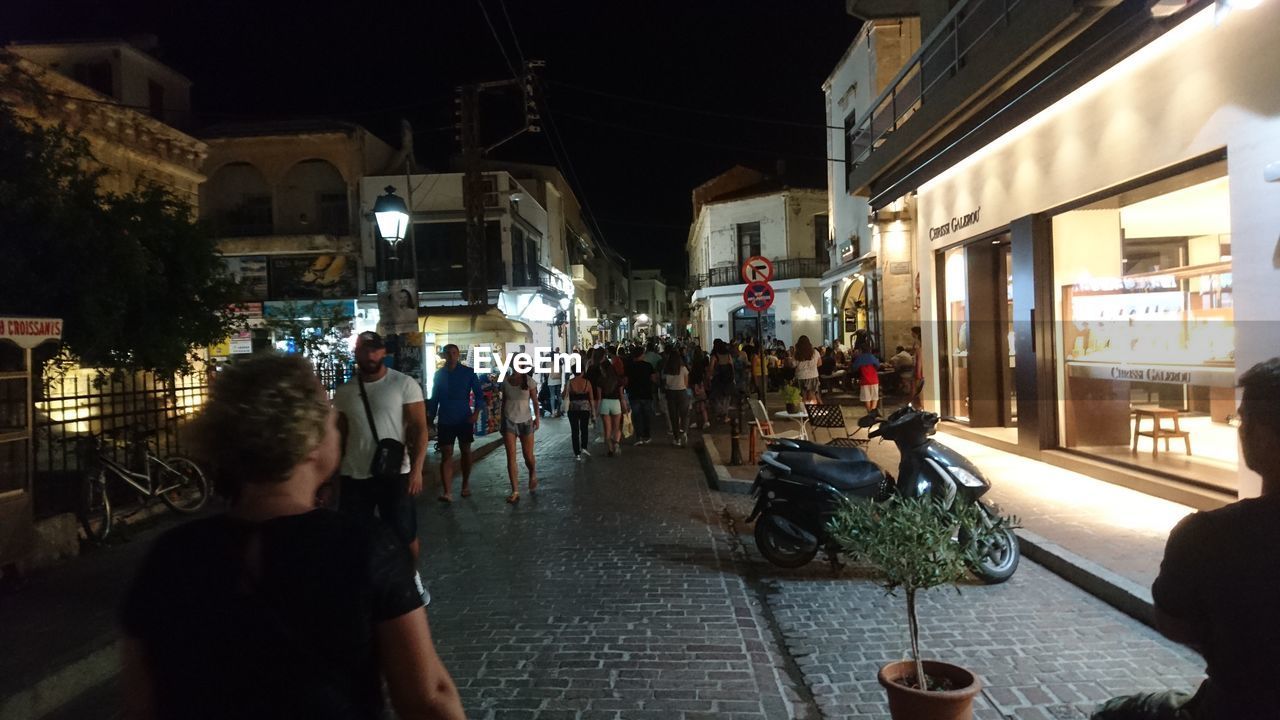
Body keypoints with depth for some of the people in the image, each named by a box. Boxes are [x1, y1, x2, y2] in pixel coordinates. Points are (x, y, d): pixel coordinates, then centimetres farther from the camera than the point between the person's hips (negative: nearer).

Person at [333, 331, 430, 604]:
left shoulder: (404, 384, -6)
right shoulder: (344, 392, 6)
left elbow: (419, 428, -8)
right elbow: (340, 435, 13)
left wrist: (416, 468, -17)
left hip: (394, 473, -3)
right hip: (353, 475, 3)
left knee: (405, 533, 7)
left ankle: (413, 578, 29)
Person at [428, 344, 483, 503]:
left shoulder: (468, 372, -2)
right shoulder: (438, 374, 4)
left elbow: (479, 394, -2)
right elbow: (434, 398, 10)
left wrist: (476, 412, -16)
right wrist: (432, 418, 10)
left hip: (464, 419, 0)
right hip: (445, 420, 1)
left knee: (465, 451, 12)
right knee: (446, 454, -6)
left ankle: (466, 484, 30)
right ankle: (447, 492, -10)